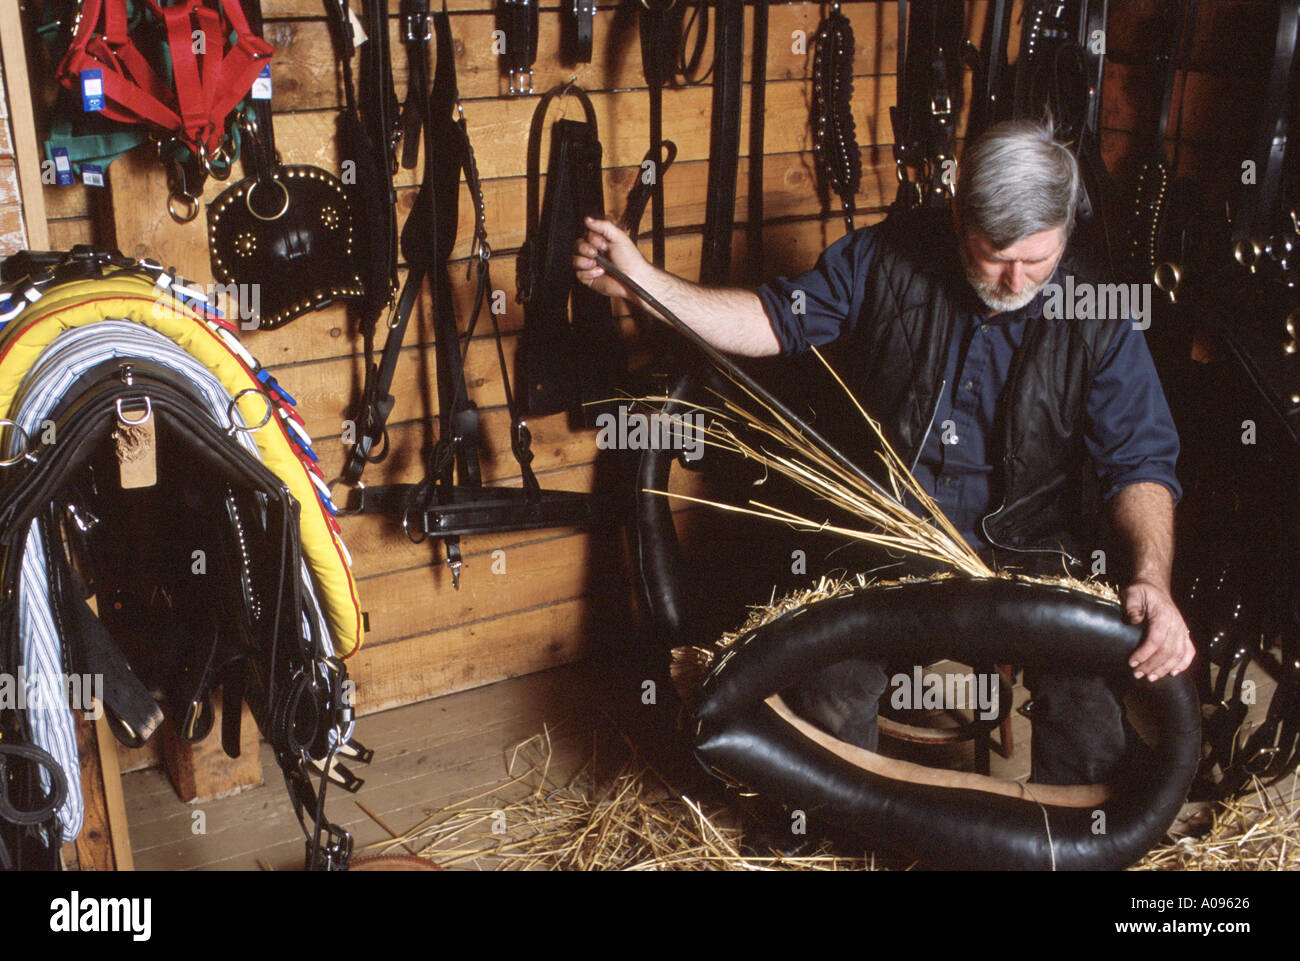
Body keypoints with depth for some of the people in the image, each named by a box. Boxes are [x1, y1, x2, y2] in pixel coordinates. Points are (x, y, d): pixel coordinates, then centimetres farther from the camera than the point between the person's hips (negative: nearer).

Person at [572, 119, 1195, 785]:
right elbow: (778, 319, 4)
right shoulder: (888, 257, -3)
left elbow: (1139, 463, -5)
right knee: (829, 694, -23)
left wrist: (1151, 579, -23)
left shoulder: (1098, 313, -5)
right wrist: (640, 280, -7)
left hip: (1025, 553, 0)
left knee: (1094, 704, -23)